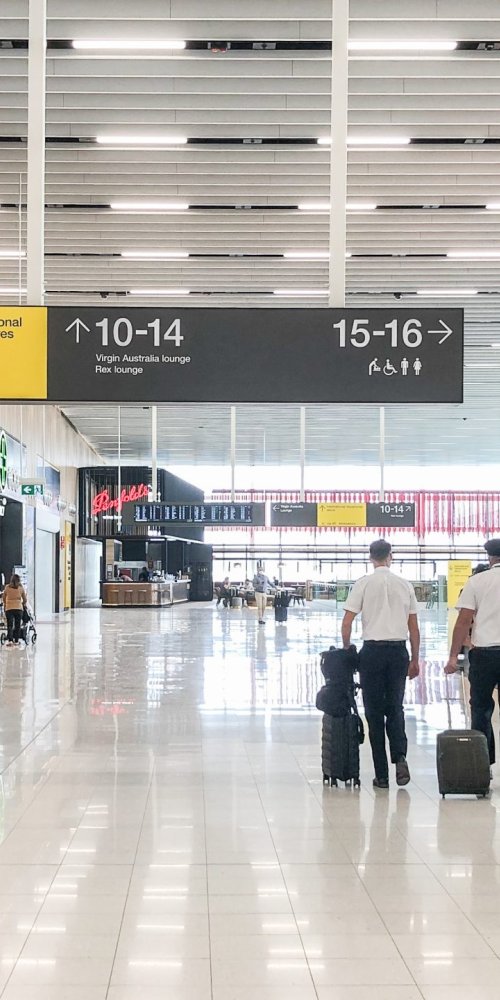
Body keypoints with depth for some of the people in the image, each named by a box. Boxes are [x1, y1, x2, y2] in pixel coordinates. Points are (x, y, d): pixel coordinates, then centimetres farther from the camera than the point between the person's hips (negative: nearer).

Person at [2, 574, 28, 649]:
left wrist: (5, 604, 32)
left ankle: (9, 640, -15)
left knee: (10, 625, 0)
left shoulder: (7, 587, 3)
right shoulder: (21, 588, 2)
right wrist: (24, 604, 29)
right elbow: (25, 600, 8)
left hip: (9, 608, 0)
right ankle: (16, 641, 10)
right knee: (17, 625, 9)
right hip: (19, 608, 0)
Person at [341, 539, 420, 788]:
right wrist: (415, 660, 17)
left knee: (374, 712, 4)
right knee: (395, 708, 11)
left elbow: (347, 622, -5)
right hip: (399, 650, 2)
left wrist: (346, 649, 10)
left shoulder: (363, 584, -2)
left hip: (373, 649, -2)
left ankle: (381, 775, 5)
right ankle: (400, 757, -12)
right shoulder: (405, 585, 6)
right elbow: (414, 627, 9)